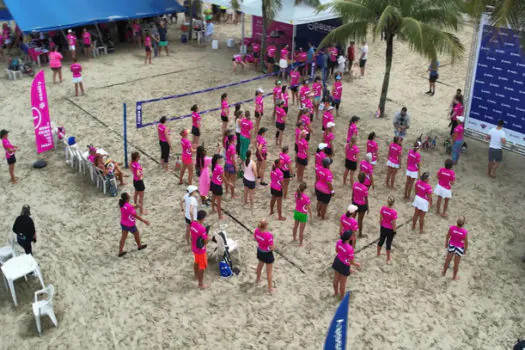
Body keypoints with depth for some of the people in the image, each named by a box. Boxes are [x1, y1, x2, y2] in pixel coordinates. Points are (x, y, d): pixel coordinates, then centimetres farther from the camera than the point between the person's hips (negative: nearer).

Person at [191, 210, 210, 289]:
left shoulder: (193, 224, -9)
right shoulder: (202, 229, -33)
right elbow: (206, 242, -25)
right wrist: (206, 234, -11)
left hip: (194, 248, 8)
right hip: (200, 250, -8)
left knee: (196, 262, 30)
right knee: (202, 267, 9)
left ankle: (196, 276, 52)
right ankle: (201, 284, 21)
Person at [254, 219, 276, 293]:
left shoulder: (256, 230, -17)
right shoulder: (269, 235, -37)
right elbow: (271, 248, -28)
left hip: (260, 251, 6)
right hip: (267, 254, -6)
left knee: (260, 265, 35)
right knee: (269, 272, 13)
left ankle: (257, 279, 60)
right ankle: (270, 288, 30)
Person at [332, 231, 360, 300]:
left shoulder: (339, 242, -18)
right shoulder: (350, 249, -36)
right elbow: (352, 262, -23)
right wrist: (357, 264, -2)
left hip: (337, 262, 6)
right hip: (344, 266, -6)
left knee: (336, 279, 28)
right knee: (342, 283, 19)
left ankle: (336, 293, 52)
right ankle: (342, 297, 42)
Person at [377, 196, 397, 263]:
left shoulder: (383, 208, -16)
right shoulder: (394, 212, -28)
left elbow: (380, 219, -3)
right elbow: (393, 223, -20)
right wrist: (394, 231, -3)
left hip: (383, 228, 4)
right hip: (390, 230, -4)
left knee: (381, 240, 26)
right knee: (389, 243, 14)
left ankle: (378, 253, 49)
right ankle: (388, 259, 31)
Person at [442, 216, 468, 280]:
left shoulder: (452, 228, -23)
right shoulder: (465, 232, -29)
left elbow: (447, 237, -7)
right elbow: (466, 242, -16)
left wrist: (446, 244, 12)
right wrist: (465, 250, 3)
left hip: (451, 246, 2)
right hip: (459, 248, -2)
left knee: (447, 260, 25)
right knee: (456, 263, 19)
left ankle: (444, 272, 46)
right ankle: (454, 277, 38)